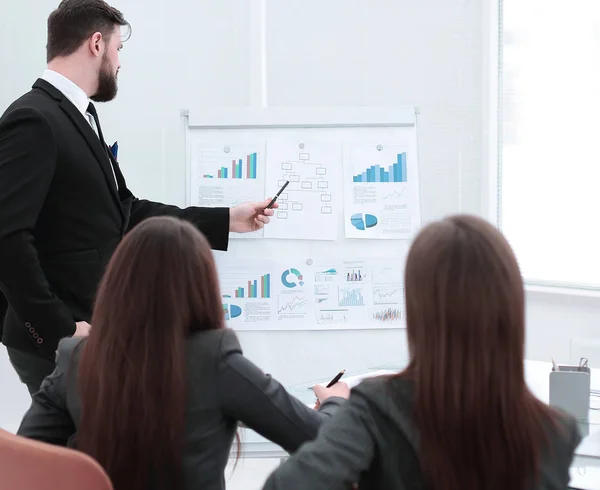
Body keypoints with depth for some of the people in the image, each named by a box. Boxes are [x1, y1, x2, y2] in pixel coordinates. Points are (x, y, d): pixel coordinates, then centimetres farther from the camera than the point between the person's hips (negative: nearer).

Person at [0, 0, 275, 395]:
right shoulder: (34, 121, -16)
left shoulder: (77, 116, 13)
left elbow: (125, 212, 16)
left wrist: (227, 221, 17)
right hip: (56, 340, -9)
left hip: (93, 330, 9)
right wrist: (59, 328, -21)